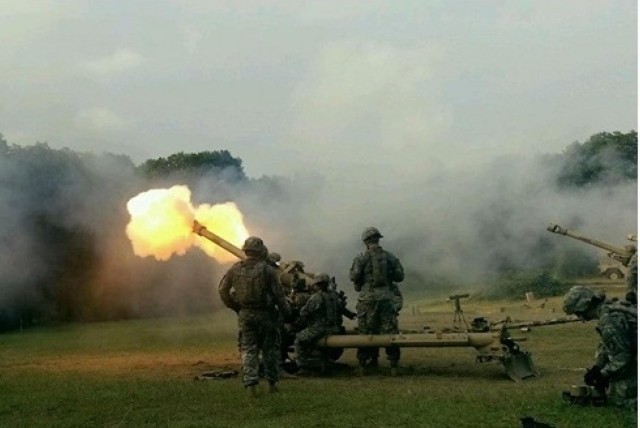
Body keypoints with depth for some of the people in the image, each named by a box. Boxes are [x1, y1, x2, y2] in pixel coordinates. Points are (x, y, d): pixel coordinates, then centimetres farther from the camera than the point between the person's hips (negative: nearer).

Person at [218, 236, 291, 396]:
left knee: (248, 350, 7)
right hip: (265, 315, -2)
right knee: (270, 350, 12)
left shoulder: (235, 269, 0)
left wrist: (234, 307, 14)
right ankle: (272, 383, 19)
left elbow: (222, 290, 4)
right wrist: (286, 311, 4)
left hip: (245, 315, 2)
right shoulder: (267, 270, -11)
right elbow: (278, 294, -9)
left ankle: (251, 384, -4)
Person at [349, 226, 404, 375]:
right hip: (386, 297, 2)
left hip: (368, 298, -2)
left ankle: (366, 362, 11)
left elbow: (354, 276, -10)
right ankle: (393, 363, 3)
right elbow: (400, 276, 5)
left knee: (367, 331, 7)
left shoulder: (362, 258, -3)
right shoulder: (390, 257, 6)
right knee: (390, 331, 4)